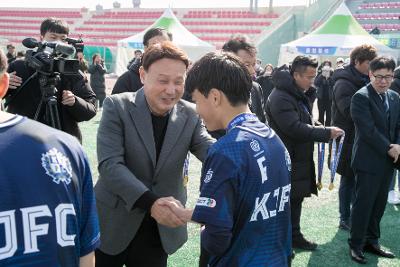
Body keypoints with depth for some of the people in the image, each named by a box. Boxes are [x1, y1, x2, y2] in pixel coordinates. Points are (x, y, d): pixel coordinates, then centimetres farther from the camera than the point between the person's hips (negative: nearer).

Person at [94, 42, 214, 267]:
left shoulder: (190, 115, -2)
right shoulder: (117, 106, -11)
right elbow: (109, 164, -19)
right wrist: (150, 202, -32)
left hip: (161, 229, 3)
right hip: (113, 224, -2)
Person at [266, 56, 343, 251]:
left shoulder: (299, 95, 12)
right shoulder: (280, 98, -21)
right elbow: (295, 128, -28)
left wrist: (316, 127, 3)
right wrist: (326, 133, -23)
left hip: (299, 158, 10)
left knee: (296, 199, 19)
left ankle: (294, 236, 32)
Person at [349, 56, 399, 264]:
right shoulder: (361, 97, -12)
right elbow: (368, 130, -18)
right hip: (368, 160, -7)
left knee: (379, 203, 13)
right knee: (363, 204, 0)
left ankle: (371, 241, 26)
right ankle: (356, 245, 12)